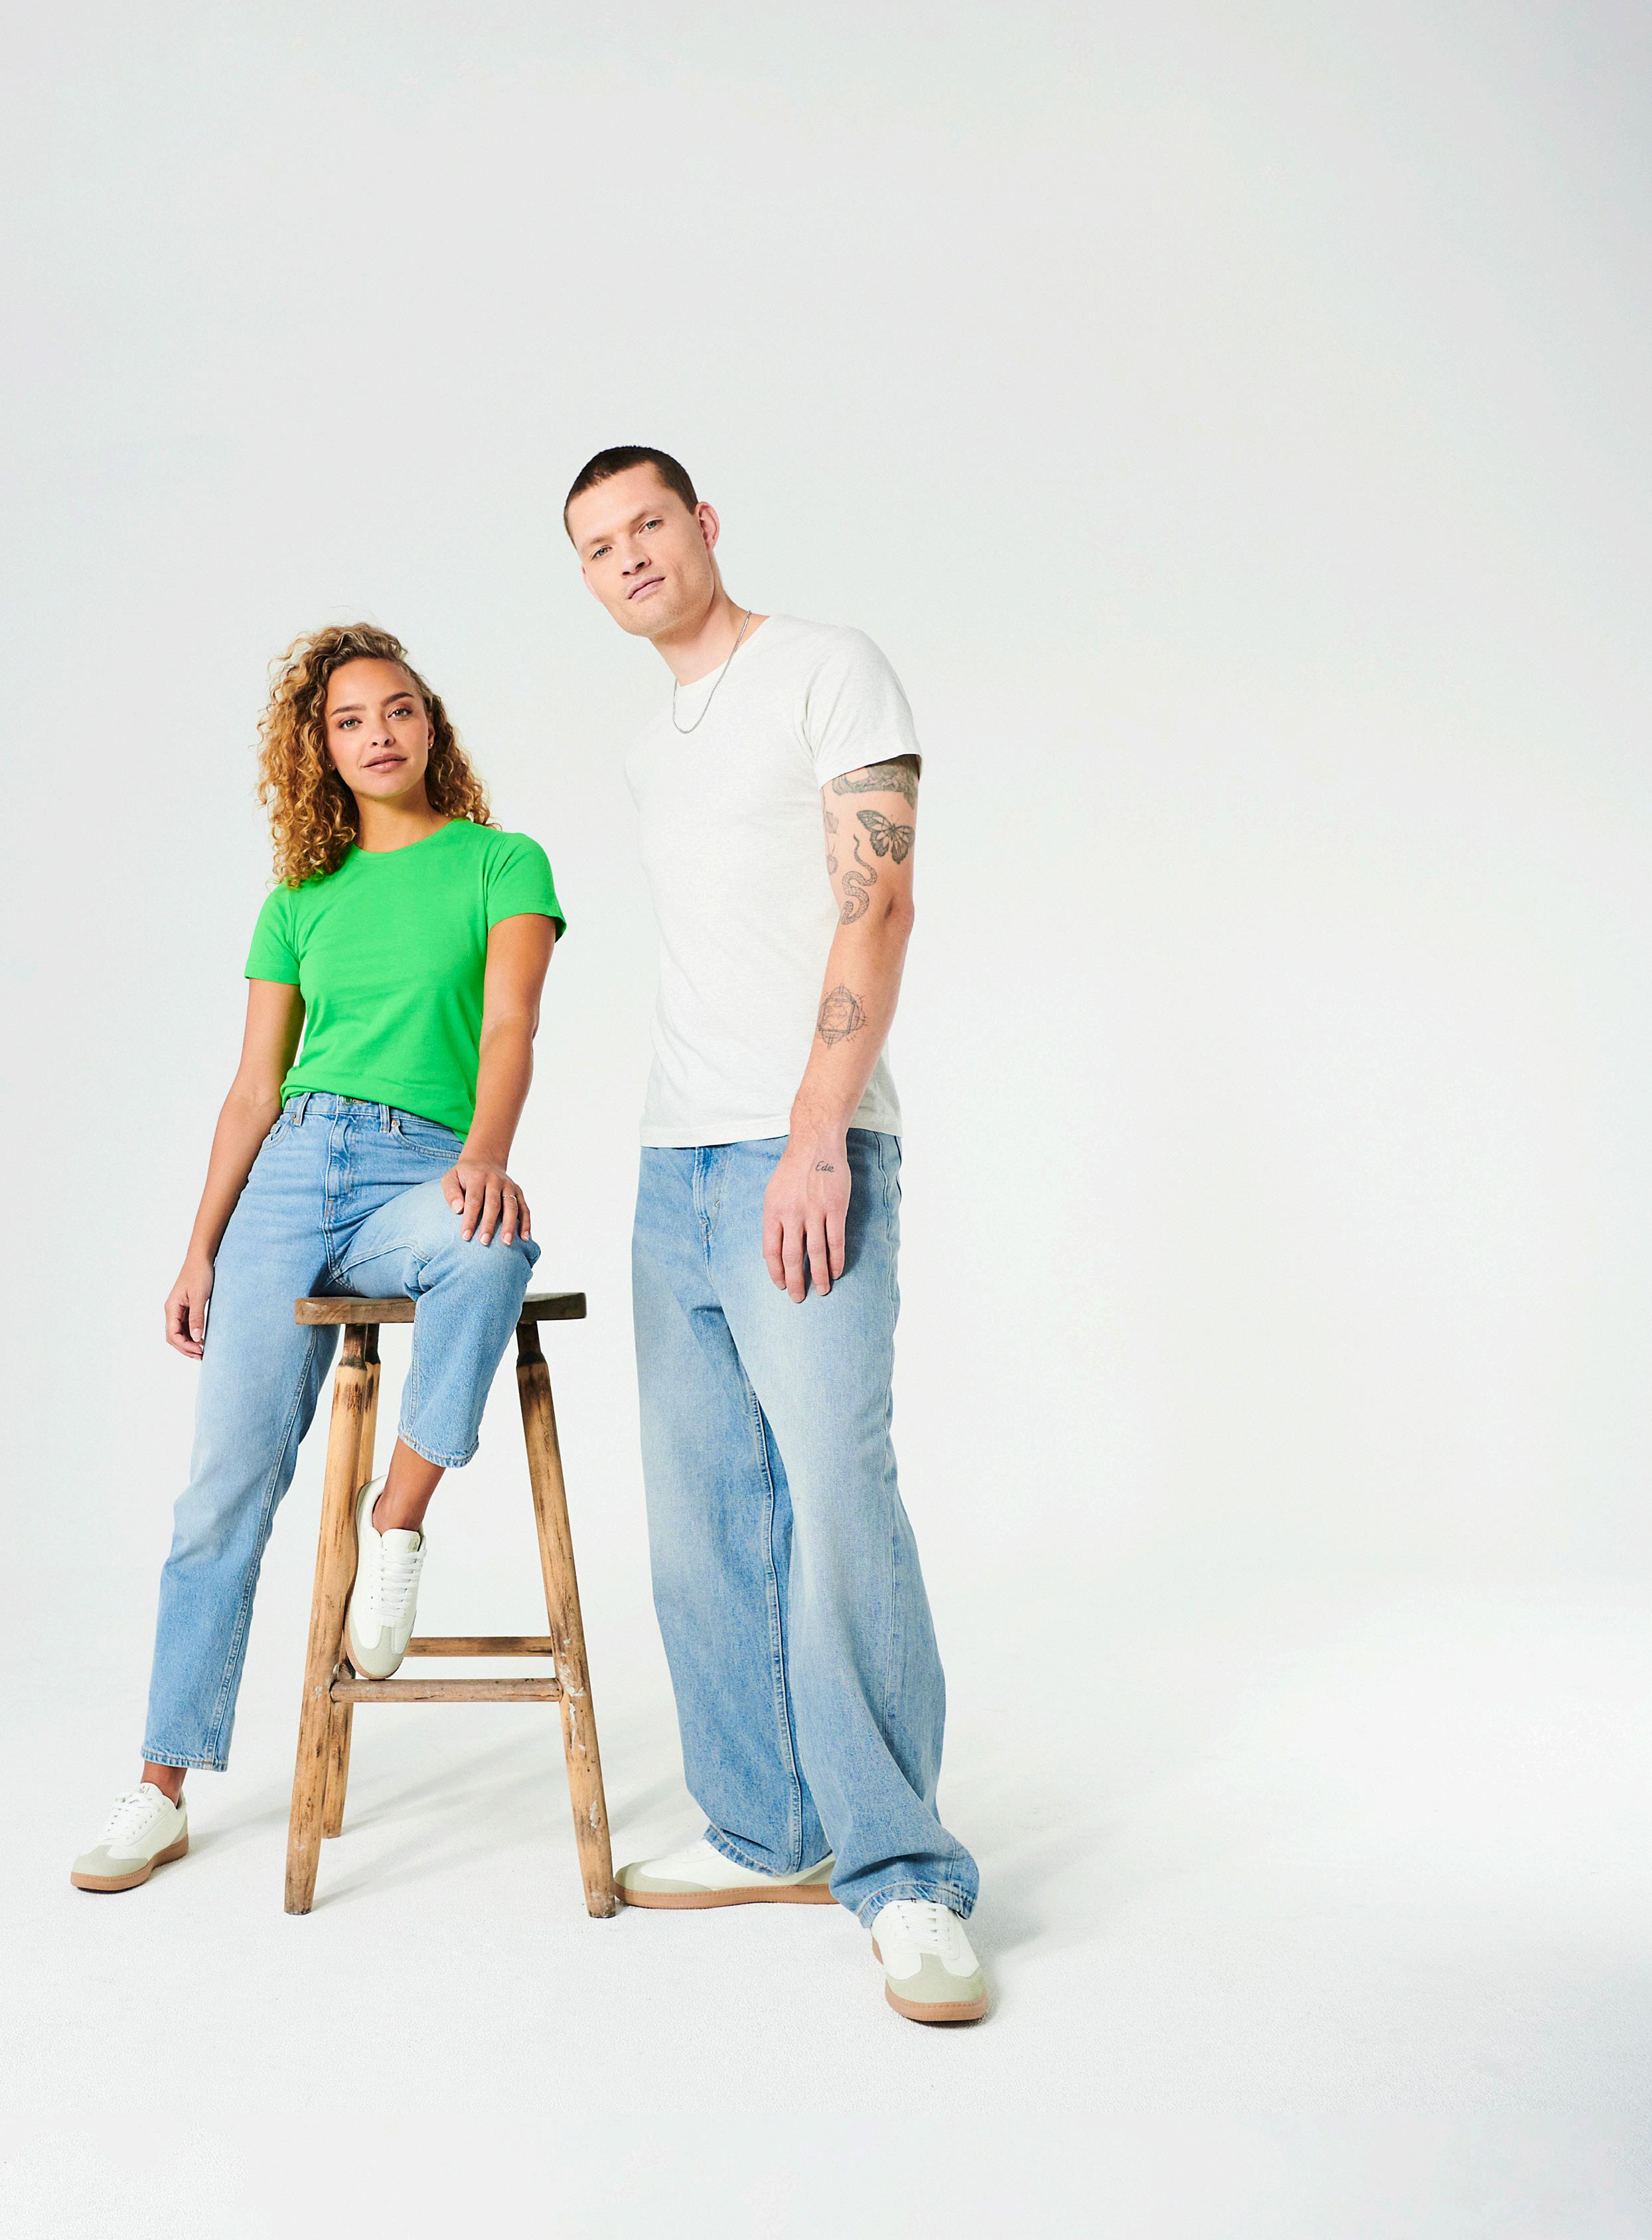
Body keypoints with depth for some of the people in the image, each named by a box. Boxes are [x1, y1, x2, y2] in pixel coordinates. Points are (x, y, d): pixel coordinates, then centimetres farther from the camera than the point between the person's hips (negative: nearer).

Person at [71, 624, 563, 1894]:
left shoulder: (502, 861, 7)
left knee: (493, 1246, -40)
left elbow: (510, 1025, -8)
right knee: (230, 1479, -6)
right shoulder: (302, 898, 17)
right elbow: (254, 1088, 16)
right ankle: (163, 1788, 2)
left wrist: (488, 1152, -28)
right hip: (292, 1171, 3)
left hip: (422, 1175, -2)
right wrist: (201, 1250, 8)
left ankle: (400, 1515, -20)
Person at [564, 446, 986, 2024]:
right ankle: (766, 1835, 15)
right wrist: (686, 1150, 16)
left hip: (803, 1155, -8)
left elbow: (876, 907, -10)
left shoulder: (827, 672, 0)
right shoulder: (651, 749, 23)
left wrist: (814, 1139, -20)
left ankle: (901, 1877, -8)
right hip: (675, 1167, 8)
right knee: (700, 1517, 6)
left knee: (834, 1494, -14)